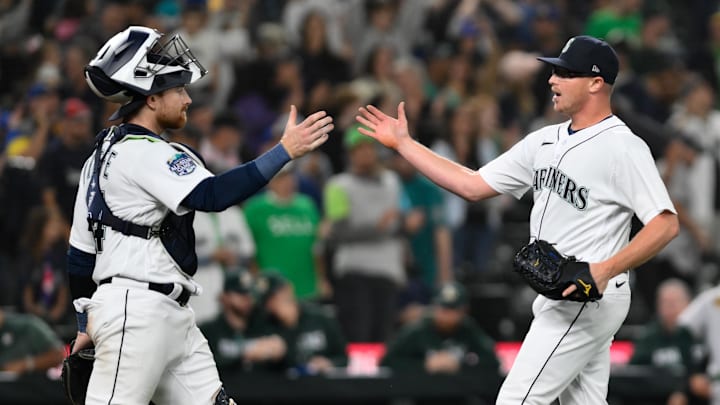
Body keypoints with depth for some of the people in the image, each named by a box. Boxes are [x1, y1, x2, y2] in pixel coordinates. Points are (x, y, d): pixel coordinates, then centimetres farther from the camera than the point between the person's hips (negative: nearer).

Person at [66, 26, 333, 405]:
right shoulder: (144, 153, -12)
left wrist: (86, 324, 25)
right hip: (137, 312, -10)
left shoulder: (105, 153, 17)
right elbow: (212, 195, -26)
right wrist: (285, 150, -26)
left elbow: (80, 251, 20)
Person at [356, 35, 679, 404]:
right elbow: (474, 186, 13)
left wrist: (607, 269, -31)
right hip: (560, 300, 9)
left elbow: (666, 224, -21)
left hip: (587, 300, -9)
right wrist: (403, 144, 11)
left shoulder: (623, 147, -15)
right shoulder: (545, 141, 12)